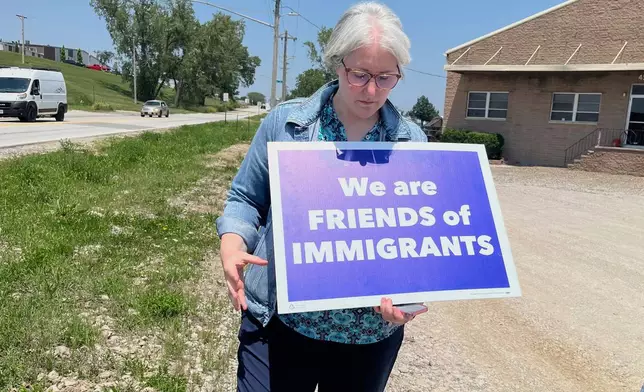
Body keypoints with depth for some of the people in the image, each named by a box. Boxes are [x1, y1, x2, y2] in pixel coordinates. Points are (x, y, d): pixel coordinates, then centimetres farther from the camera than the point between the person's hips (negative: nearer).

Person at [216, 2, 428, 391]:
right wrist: (232, 243, -18)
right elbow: (246, 198, 3)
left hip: (373, 334, 2)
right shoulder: (284, 122, -6)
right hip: (280, 323, -1)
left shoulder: (413, 143, -3)